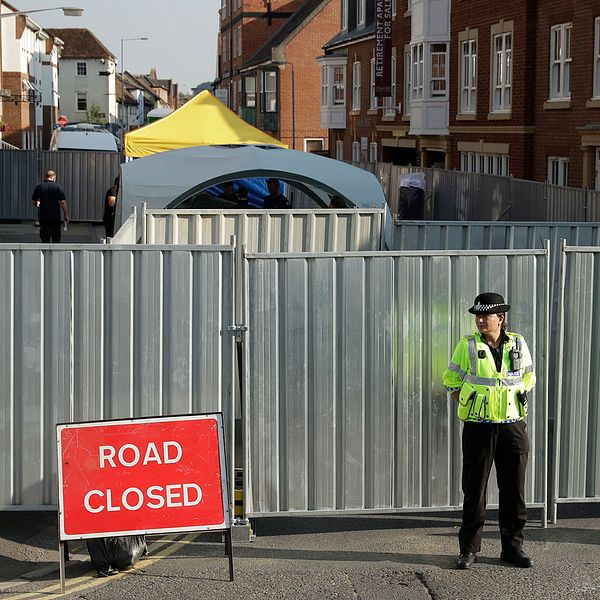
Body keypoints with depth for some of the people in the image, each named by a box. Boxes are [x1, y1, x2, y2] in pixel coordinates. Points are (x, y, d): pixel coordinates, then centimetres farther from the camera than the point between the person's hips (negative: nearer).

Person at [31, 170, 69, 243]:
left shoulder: (39, 187, -1)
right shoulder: (57, 187, -5)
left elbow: (33, 201, 4)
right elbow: (63, 202, -10)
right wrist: (66, 215, -4)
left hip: (43, 217, 1)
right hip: (55, 217, -1)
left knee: (45, 239, 3)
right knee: (56, 239, 10)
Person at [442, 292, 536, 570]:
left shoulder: (518, 344, 3)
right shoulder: (468, 345, -4)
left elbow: (528, 378, 17)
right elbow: (452, 380, 6)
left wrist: (512, 406, 8)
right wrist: (470, 407, 1)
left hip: (512, 425, 2)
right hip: (479, 428, -2)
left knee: (514, 490, 6)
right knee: (474, 490, 1)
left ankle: (512, 547, 17)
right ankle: (469, 548, 10)